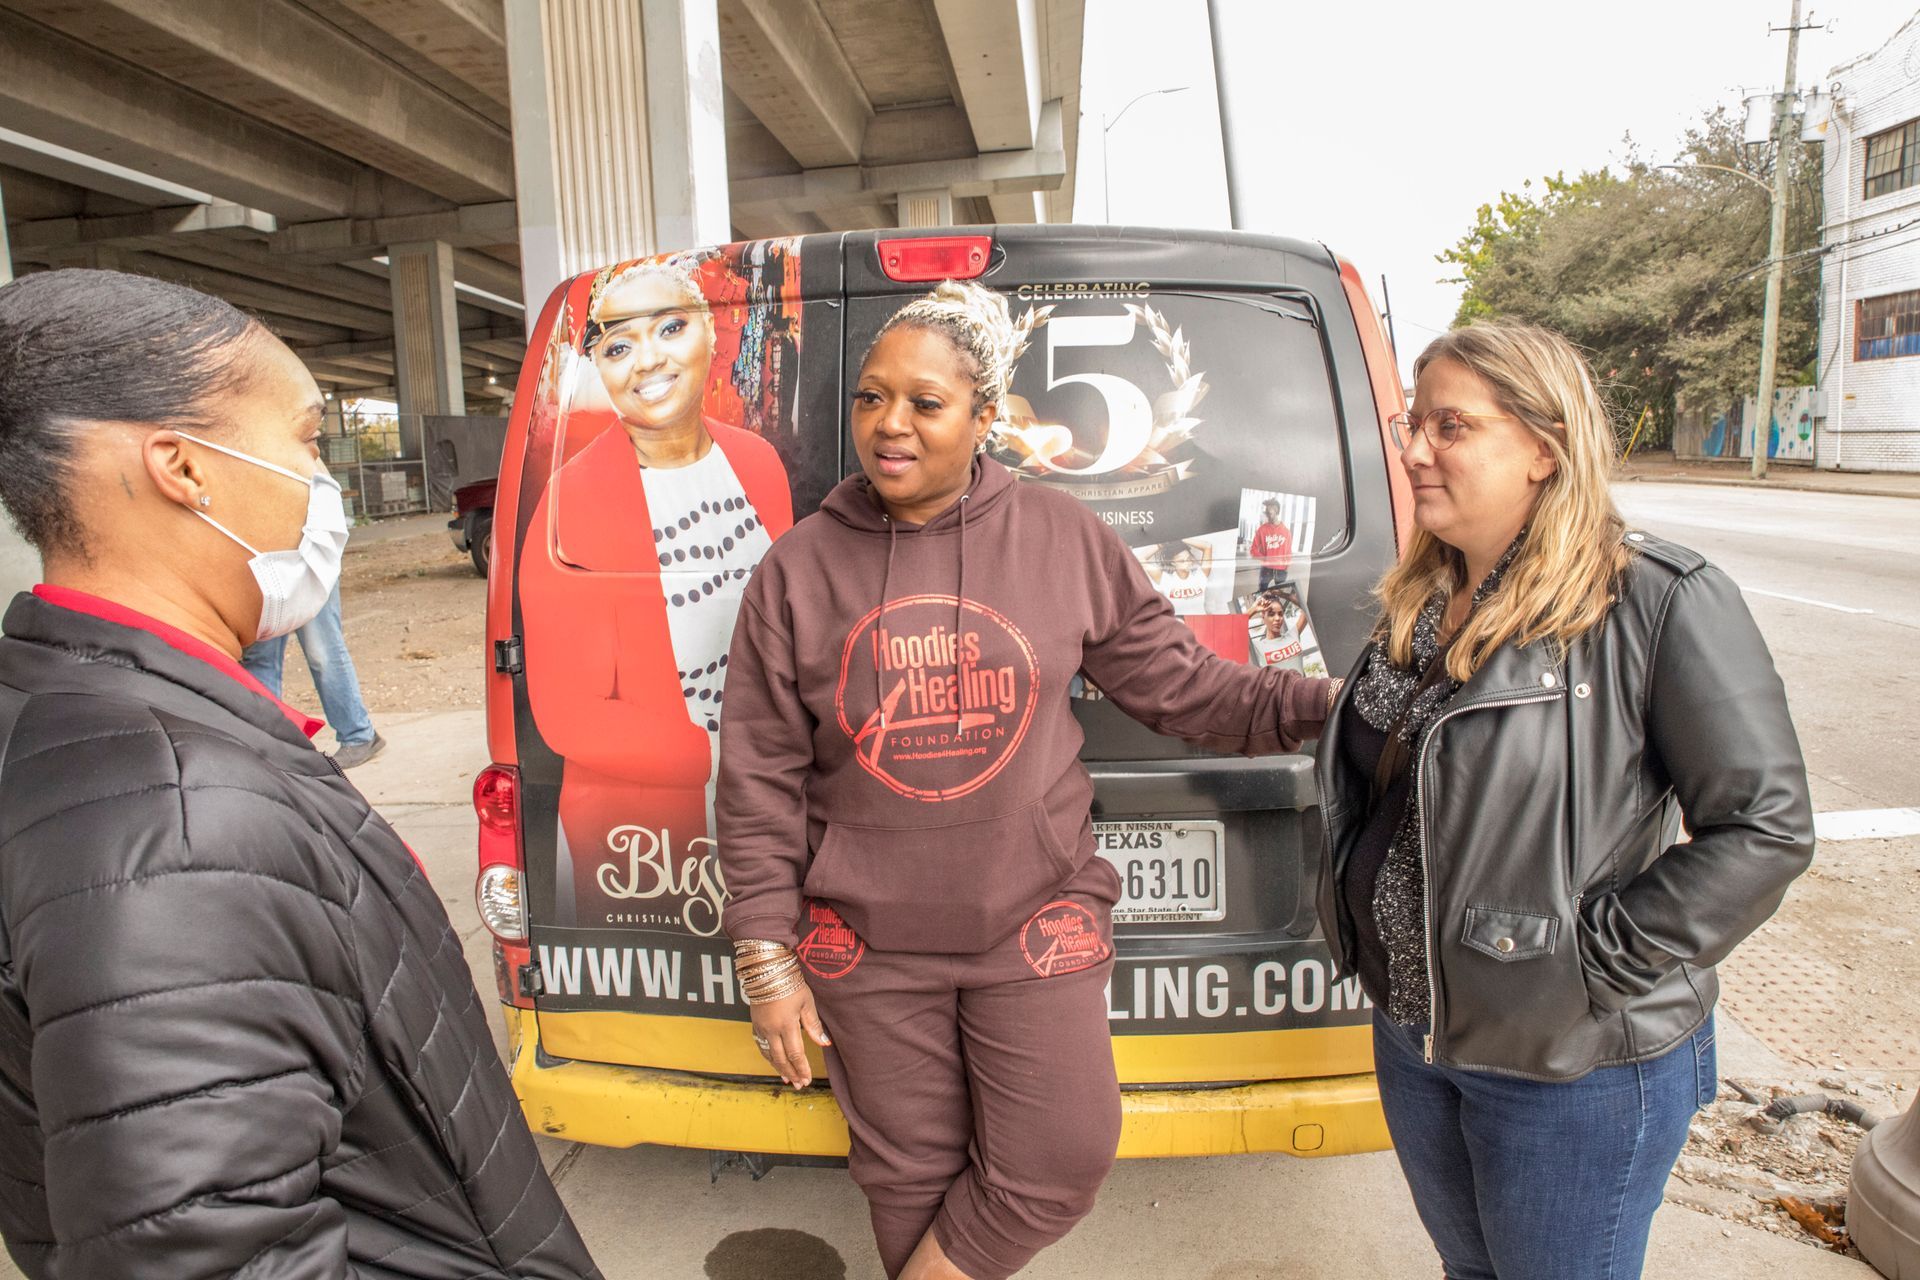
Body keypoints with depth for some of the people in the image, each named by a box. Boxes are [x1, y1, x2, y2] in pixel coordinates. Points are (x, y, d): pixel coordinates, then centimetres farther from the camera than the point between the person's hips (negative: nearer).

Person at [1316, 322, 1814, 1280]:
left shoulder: (1660, 601, -18)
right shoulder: (1418, 600, 3)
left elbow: (1765, 828, -18)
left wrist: (1599, 957, -18)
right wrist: (1350, 897, 5)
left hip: (1576, 1066, -6)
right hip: (1409, 1031, 6)